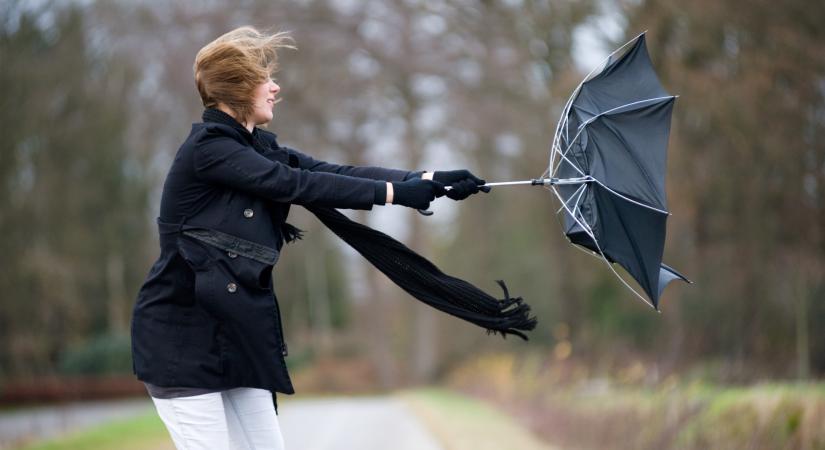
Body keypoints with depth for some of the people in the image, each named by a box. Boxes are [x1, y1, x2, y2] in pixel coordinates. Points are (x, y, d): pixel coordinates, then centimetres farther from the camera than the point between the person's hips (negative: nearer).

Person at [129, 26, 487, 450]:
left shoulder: (258, 148, 11)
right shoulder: (207, 148, -14)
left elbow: (335, 172, 1)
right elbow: (297, 185, -20)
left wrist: (428, 180, -9)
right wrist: (395, 192, -19)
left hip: (233, 332, 8)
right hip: (182, 335, -8)